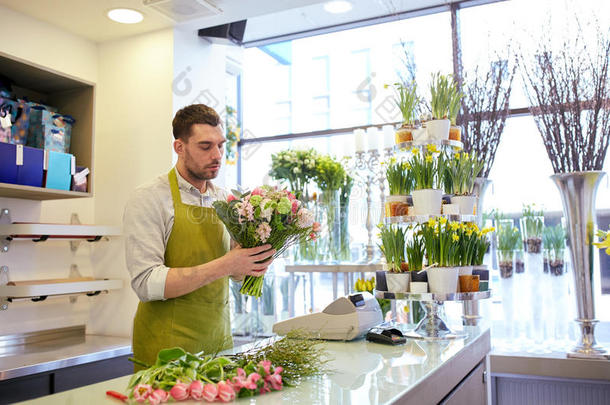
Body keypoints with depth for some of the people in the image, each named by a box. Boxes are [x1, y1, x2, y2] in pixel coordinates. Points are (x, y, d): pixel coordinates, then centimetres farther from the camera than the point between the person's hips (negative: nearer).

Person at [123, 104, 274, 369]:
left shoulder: (225, 200, 7)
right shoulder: (149, 198, -10)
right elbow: (147, 283, -20)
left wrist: (254, 260, -8)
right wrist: (224, 265, -25)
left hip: (219, 342, 5)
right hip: (167, 347, -5)